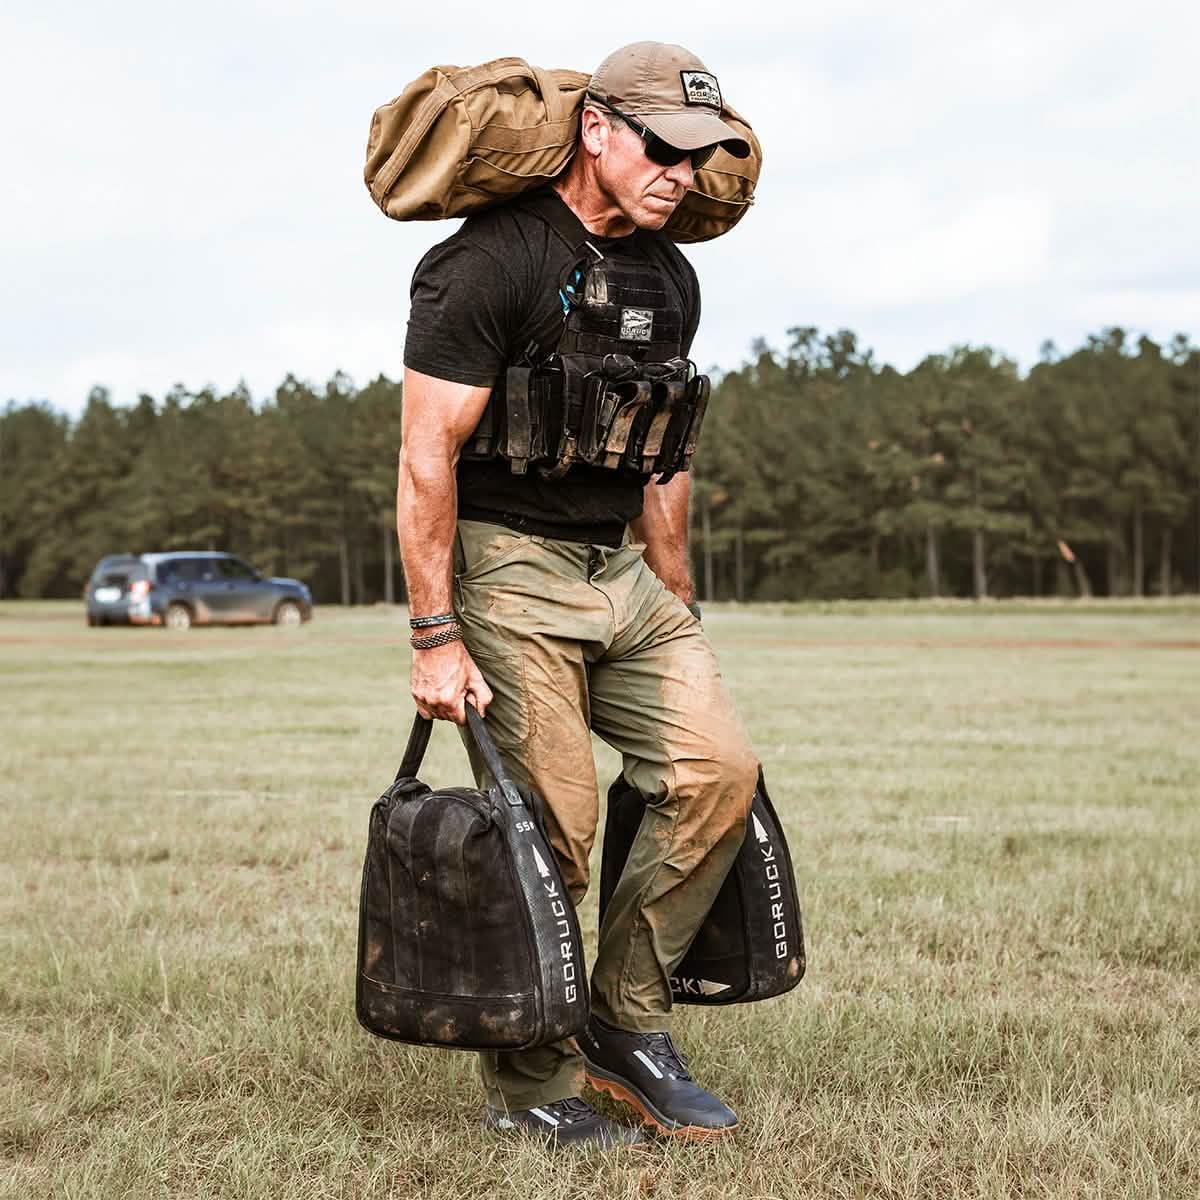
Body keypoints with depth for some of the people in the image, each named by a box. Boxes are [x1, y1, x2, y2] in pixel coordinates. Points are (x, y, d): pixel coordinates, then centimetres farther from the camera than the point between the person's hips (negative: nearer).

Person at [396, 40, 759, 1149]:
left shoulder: (670, 278, 12)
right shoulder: (493, 259, -12)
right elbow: (426, 457, -15)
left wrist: (680, 616, 20)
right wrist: (435, 638, -18)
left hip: (622, 575, 7)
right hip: (508, 570, -7)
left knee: (719, 768, -8)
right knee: (551, 826, -10)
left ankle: (626, 1028, 7)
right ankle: (528, 1089, 8)